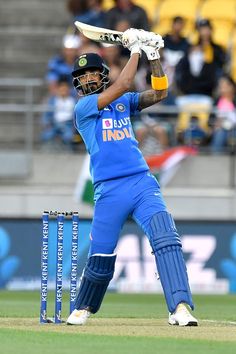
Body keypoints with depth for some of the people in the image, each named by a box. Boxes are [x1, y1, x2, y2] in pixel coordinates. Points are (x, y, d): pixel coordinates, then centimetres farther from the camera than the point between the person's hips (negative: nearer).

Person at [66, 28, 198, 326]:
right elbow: (123, 85, -11)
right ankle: (83, 309, 29)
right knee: (101, 255, 2)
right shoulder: (83, 107, 0)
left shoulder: (123, 102, 17)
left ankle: (180, 307, -26)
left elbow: (158, 93, 9)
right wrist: (135, 48, -4)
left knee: (166, 238, -18)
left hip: (143, 182, 3)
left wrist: (154, 57, -1)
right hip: (109, 190, -3)